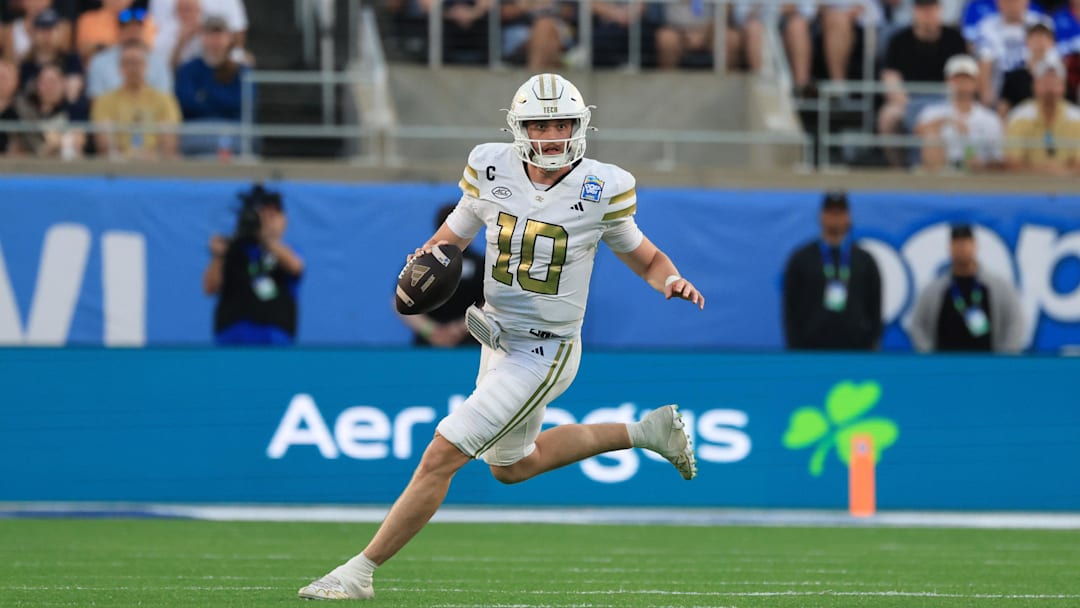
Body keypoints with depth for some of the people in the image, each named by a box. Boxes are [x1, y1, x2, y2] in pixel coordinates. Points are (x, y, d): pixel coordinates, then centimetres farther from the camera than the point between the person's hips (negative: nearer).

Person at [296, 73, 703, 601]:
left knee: (439, 459, -11)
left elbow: (645, 258, 0)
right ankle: (644, 432, 40)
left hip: (542, 353, -7)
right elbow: (452, 237, 7)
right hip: (498, 341, 7)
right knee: (511, 467, 29)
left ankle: (360, 572, -1)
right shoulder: (492, 170, -5)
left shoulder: (602, 189, -14)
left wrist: (671, 281, -23)